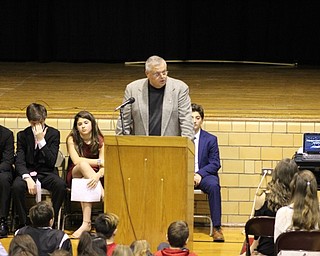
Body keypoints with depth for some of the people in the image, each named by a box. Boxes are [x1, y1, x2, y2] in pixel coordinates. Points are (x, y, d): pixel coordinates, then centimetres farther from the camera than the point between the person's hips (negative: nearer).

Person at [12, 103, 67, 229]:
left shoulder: (53, 133, 0)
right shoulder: (22, 135, 3)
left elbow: (51, 162, -9)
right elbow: (19, 162, -5)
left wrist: (41, 140, -18)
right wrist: (27, 178, -25)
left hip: (47, 173, 0)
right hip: (28, 172, 0)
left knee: (61, 185, -33)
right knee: (16, 186, -34)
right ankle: (23, 223, -17)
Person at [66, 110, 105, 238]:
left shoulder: (100, 140, -2)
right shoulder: (72, 139, -3)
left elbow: (103, 166, -12)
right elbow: (76, 161, -16)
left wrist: (97, 176, -36)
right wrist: (98, 162, -15)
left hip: (93, 176, 1)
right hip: (75, 175, -1)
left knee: (87, 186, -36)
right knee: (83, 164, -35)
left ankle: (86, 223, -46)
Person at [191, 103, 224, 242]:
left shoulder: (211, 139, 7)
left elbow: (215, 164, 2)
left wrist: (200, 174, -16)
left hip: (204, 175, 0)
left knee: (213, 186, -34)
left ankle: (217, 228, -29)